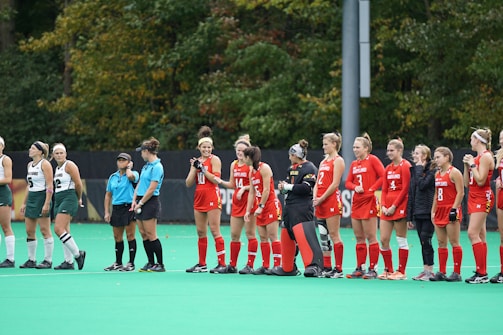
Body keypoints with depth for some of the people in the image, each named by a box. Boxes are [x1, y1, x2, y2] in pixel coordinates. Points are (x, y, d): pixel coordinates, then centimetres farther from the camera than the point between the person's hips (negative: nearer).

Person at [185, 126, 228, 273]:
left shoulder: (214, 159, -4)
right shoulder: (196, 161, 14)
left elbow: (216, 179, -15)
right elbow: (188, 183, 9)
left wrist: (202, 168, -16)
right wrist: (194, 168, -4)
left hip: (212, 198, -7)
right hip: (199, 198, 7)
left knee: (214, 230, -11)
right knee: (200, 232, 9)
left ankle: (222, 264, -11)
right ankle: (202, 264, 16)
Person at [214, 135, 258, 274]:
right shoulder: (234, 165, 12)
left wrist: (244, 188, -21)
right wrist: (220, 182, 2)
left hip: (249, 201, -7)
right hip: (237, 202, 7)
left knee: (250, 233, -4)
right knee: (234, 234, 8)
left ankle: (250, 265, -1)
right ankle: (232, 265, 15)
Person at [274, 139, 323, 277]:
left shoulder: (309, 168, -10)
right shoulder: (292, 168, 17)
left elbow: (306, 188, -19)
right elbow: (288, 182, 22)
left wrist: (288, 186, -13)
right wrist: (283, 186, -1)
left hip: (302, 209, -10)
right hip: (289, 208, 10)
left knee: (304, 235, -22)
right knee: (286, 237, 15)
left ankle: (314, 266, -28)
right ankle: (287, 268, 27)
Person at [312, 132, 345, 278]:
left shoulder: (338, 161, -4)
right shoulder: (323, 162, 20)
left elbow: (335, 184, -13)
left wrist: (321, 198, -14)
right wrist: (315, 198, 1)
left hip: (331, 200, -9)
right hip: (320, 201, 9)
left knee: (334, 235, -9)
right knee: (323, 236, 8)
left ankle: (338, 270, -8)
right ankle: (326, 268, 11)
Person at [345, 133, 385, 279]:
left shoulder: (372, 160, -5)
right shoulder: (354, 164, 15)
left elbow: (383, 176, -11)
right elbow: (348, 182, 16)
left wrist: (371, 189, -12)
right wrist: (355, 187, -5)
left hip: (369, 201, -7)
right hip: (356, 202, 7)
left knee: (371, 237, -5)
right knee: (359, 238, 9)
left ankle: (372, 269, -3)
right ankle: (359, 268, 13)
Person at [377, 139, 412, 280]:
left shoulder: (405, 166, -6)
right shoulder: (388, 169, 16)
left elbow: (405, 189, -11)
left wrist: (394, 206, -13)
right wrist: (383, 205, 1)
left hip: (399, 206, -7)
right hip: (387, 208, 8)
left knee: (401, 239, -2)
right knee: (383, 240, 4)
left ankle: (401, 272, 2)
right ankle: (388, 270, 13)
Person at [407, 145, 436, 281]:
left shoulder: (432, 170, -8)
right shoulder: (414, 170, 14)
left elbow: (422, 185, -22)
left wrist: (419, 169, -10)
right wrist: (409, 216, 15)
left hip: (428, 212, -7)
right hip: (417, 212, 7)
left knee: (426, 241, -8)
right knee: (423, 242, 9)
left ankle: (430, 271, -2)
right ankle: (425, 270, 12)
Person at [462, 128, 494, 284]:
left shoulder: (486, 156, -11)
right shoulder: (476, 158, 15)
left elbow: (480, 180, -20)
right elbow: (467, 183, 16)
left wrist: (472, 164, -12)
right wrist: (466, 165, 7)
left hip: (482, 198, -10)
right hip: (474, 198, 10)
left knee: (473, 233, -15)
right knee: (479, 236, 8)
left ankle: (482, 273, -16)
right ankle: (481, 272, 8)